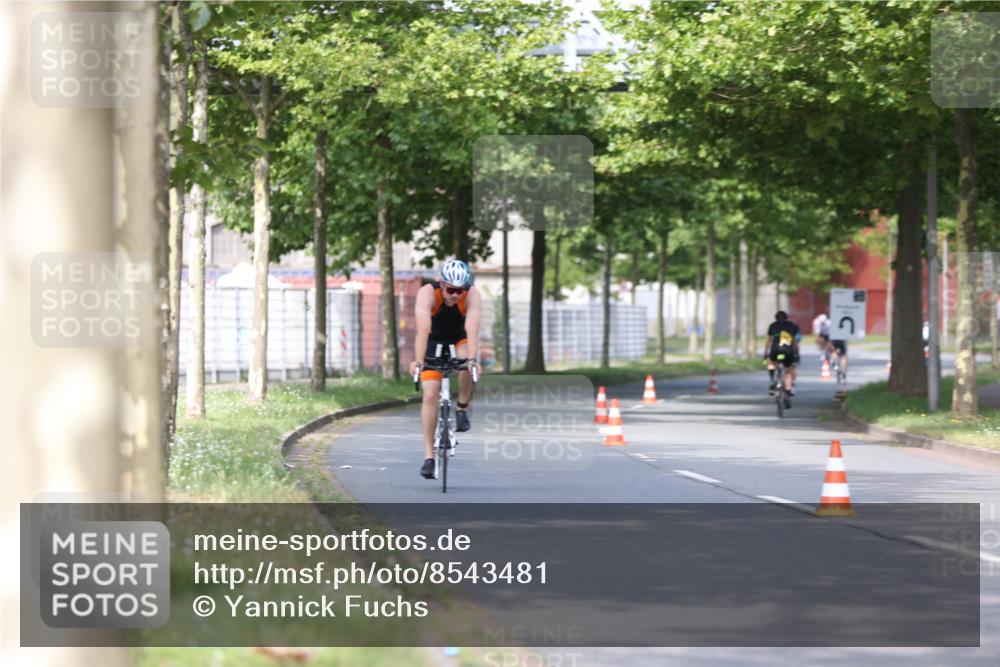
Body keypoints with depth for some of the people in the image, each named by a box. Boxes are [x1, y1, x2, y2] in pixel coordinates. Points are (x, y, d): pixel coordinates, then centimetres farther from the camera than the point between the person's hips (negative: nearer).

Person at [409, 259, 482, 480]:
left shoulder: (473, 295, -26)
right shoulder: (427, 293, -29)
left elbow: (472, 329, -39)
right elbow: (422, 329, -41)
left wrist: (472, 359, -53)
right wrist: (418, 361, -52)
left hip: (459, 340, 1)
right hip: (433, 342, -1)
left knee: (467, 366, -34)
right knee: (430, 395, -12)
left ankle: (462, 409, -9)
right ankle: (429, 456, -8)